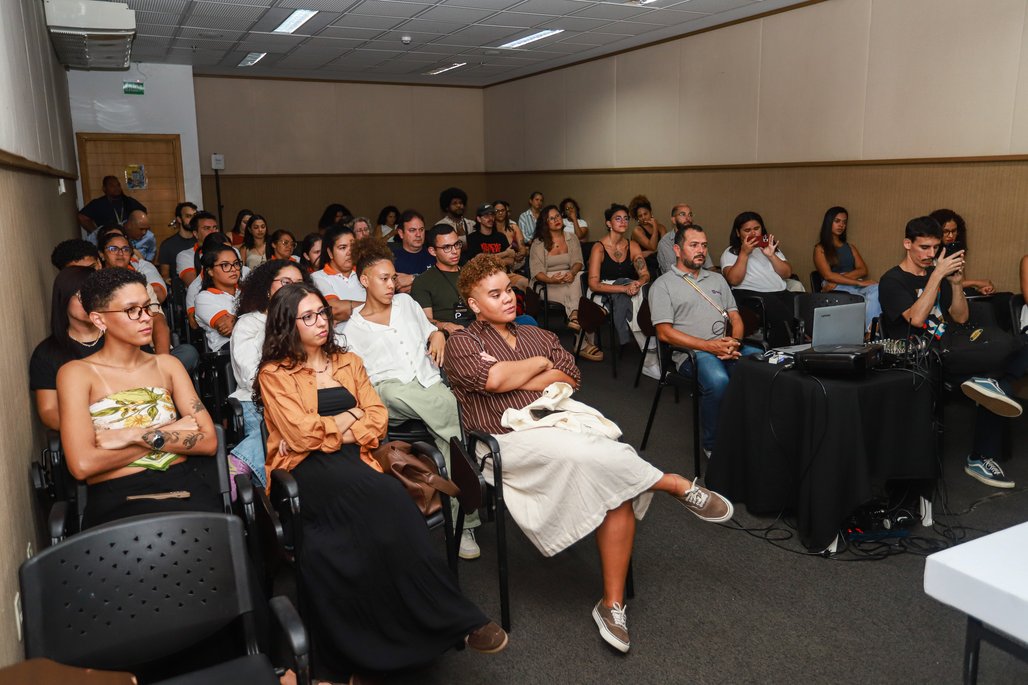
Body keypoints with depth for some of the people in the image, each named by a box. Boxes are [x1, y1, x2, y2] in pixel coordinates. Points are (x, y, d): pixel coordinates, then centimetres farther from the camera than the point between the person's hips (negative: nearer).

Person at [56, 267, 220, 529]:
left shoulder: (167, 364, 16)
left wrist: (138, 436, -8)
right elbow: (82, 465, -10)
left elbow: (208, 441, 5)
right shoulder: (77, 373, 4)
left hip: (186, 486, 4)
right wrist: (172, 433, -3)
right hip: (119, 497, -4)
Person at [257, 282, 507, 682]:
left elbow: (377, 419, 10)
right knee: (384, 495, -35)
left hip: (353, 461, 4)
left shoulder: (349, 363, 21)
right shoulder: (275, 374, 7)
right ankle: (456, 618, -31)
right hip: (309, 469, -4)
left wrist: (330, 434, -3)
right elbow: (300, 433, -7)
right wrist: (349, 416, 4)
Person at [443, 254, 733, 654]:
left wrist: (513, 380, -2)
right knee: (581, 452, -35)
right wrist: (539, 364, 5)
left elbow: (568, 379, 9)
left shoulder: (538, 335, 25)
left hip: (563, 422, 5)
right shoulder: (462, 344, 9)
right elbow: (493, 378, -11)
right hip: (510, 439, -5)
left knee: (620, 488, -22)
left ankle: (612, 604, -13)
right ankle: (676, 486, -13)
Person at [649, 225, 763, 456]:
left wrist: (734, 341, -4)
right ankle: (712, 446, -16)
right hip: (692, 352, -5)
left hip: (727, 348, 5)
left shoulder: (717, 279, 25)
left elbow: (735, 317, 21)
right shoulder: (663, 285, 5)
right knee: (718, 381, -37)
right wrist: (710, 346, -13)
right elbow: (664, 333, -6)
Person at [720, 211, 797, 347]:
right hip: (749, 294, -5)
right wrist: (744, 253, -6)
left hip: (780, 292, 5)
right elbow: (734, 280, -5)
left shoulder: (771, 247, 27)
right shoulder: (730, 253, 13)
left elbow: (787, 273, 15)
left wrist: (771, 255, 1)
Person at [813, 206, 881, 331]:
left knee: (876, 289, -33)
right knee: (861, 299, -38)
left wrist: (839, 279, -8)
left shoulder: (850, 247, 27)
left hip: (856, 285, 4)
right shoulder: (820, 249, 11)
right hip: (836, 289, -4)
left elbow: (863, 270, 12)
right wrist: (859, 283, -15)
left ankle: (871, 329, -48)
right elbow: (828, 275, -5)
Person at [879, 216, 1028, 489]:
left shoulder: (938, 274, 17)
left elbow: (960, 318, 15)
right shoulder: (893, 280, -3)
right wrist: (937, 275, -19)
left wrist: (956, 283, 0)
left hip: (949, 354, 7)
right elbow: (916, 318, -18)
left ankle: (994, 385, -29)